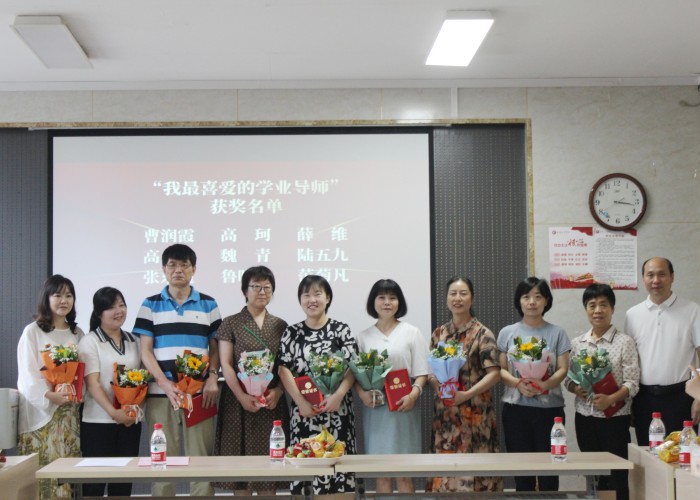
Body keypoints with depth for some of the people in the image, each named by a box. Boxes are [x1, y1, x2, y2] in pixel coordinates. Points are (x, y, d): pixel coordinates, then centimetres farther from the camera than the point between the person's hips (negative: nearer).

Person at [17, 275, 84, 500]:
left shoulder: (78, 334, 14)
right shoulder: (32, 331, -2)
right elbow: (28, 374, -10)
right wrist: (49, 395, -23)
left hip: (70, 412, 4)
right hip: (41, 411, -4)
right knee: (44, 470, -8)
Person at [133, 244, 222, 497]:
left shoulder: (208, 305, 11)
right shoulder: (151, 305, 8)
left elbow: (215, 348, 11)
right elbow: (145, 351, 2)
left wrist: (213, 378, -7)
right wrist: (166, 384, -11)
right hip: (160, 392, 0)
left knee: (201, 457, 0)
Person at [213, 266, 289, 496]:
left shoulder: (280, 326, 12)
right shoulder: (231, 324, 3)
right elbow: (226, 365, -3)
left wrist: (278, 391, -10)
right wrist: (241, 396, -15)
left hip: (272, 402, 2)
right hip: (239, 400, -2)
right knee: (240, 454, -1)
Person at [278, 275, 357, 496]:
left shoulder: (341, 330, 5)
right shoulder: (292, 333, 8)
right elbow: (284, 369, 1)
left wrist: (338, 395, -16)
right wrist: (301, 402, -11)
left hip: (336, 409, -1)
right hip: (304, 410, 1)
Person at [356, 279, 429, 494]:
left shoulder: (412, 332, 5)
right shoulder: (363, 337, 10)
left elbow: (421, 372, 1)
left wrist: (414, 394, -17)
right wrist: (362, 392, -11)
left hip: (402, 408, -2)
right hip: (373, 409, 2)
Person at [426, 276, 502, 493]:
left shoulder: (482, 334, -4)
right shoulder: (439, 334, 10)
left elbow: (494, 373, -10)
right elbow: (430, 370, 14)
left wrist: (466, 394, -20)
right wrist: (436, 382, -9)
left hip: (475, 414, -4)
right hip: (445, 413, 4)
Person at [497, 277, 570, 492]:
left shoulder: (556, 333, 5)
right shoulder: (507, 333, 6)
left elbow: (563, 369, -1)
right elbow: (500, 369, 3)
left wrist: (545, 384, -20)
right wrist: (518, 383, -17)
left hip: (549, 408, -1)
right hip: (516, 408, 1)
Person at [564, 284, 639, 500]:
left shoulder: (624, 342, -5)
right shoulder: (576, 343, 7)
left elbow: (632, 383, -9)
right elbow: (568, 377, 10)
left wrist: (610, 399, -25)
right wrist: (575, 389, -11)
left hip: (615, 418, -4)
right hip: (585, 417, 4)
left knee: (617, 476, 0)